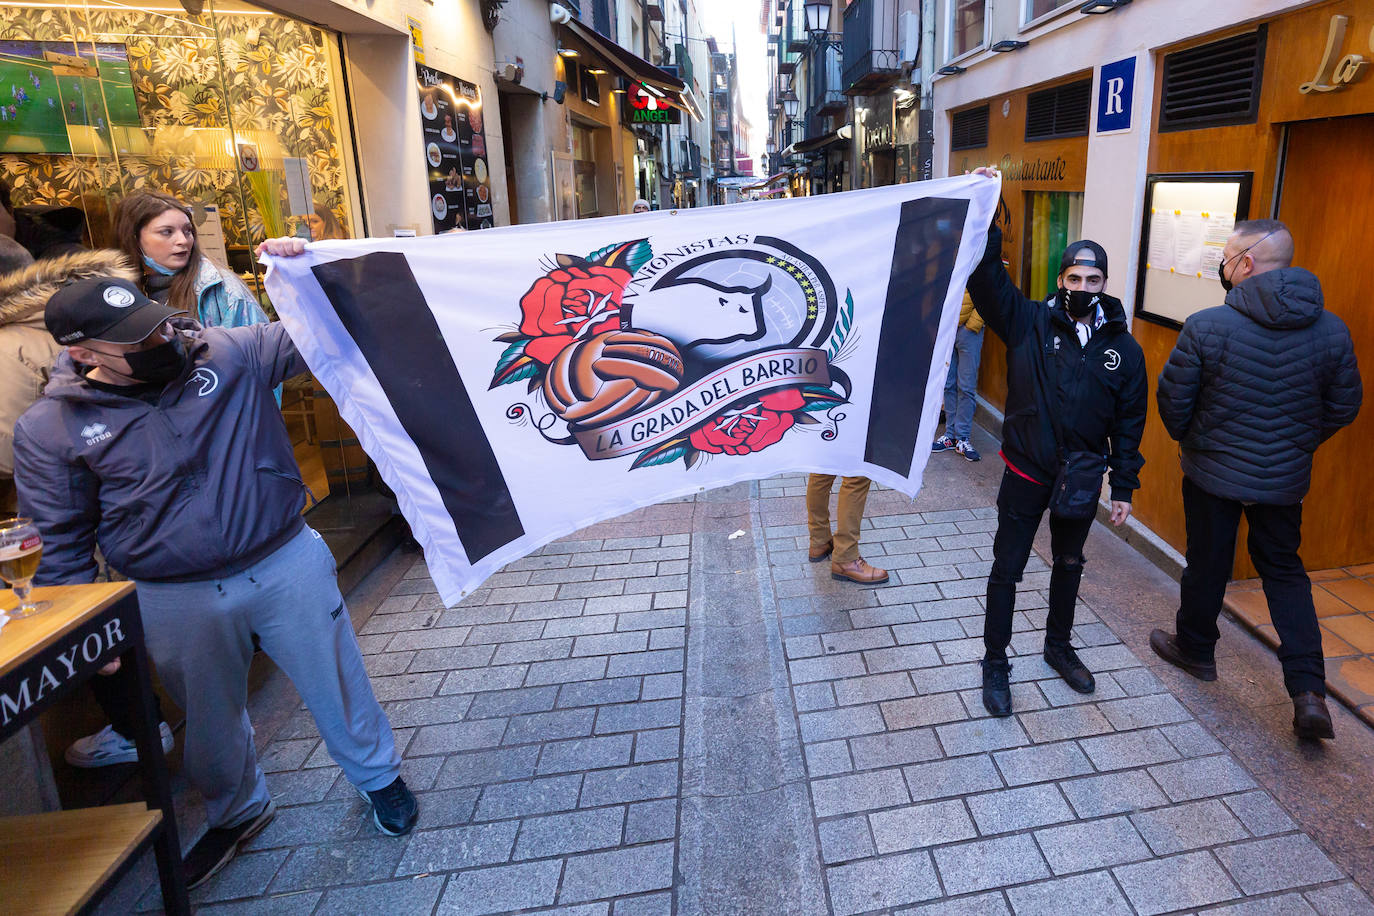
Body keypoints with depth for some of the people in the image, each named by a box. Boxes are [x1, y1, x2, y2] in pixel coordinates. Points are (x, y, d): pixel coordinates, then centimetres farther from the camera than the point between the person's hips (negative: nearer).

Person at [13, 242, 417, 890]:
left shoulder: (230, 354, -6)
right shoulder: (49, 429, -5)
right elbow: (63, 544, 2)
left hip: (287, 562, -1)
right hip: (177, 604, 1)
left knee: (336, 681, 14)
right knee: (211, 721, 21)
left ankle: (378, 775, 40)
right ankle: (237, 812, 51)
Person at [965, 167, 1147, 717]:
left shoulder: (1124, 349, -1)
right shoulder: (1029, 322, -8)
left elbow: (1129, 424, 3)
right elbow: (987, 278, -19)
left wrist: (1123, 487, 2)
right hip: (1025, 474, -3)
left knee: (1069, 566, 20)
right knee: (1007, 569, 6)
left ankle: (1059, 647, 42)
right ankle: (996, 663, 22)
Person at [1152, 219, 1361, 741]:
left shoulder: (1207, 326, -19)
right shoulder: (1332, 330, -5)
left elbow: (1172, 399, -12)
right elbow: (1344, 407, 4)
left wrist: (1188, 439, 8)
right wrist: (1298, 442, 19)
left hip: (1214, 470, -3)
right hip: (1285, 477, 4)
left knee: (1207, 565, 14)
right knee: (1284, 570, 17)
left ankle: (1195, 649, 35)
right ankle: (1309, 690, 10)